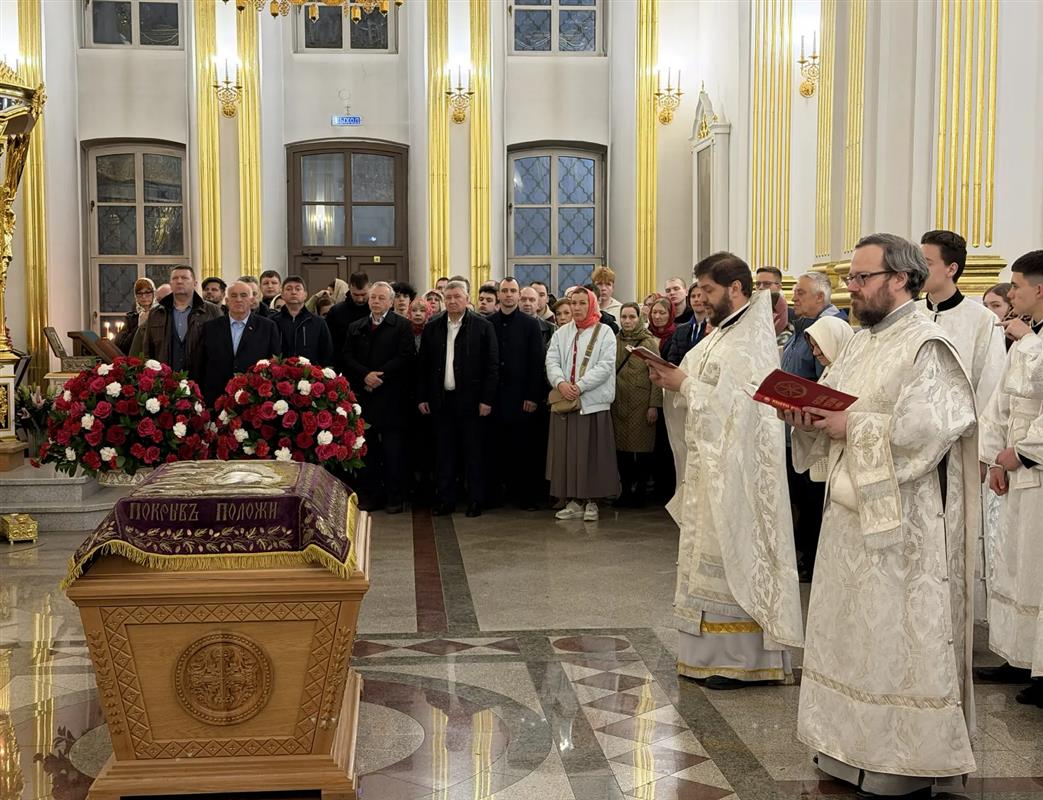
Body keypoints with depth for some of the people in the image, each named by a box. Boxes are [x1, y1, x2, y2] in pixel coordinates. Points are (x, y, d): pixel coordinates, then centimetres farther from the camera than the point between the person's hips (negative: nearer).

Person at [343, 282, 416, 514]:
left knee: (393, 451, -2)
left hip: (391, 397, -4)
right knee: (367, 449, 6)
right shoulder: (355, 327, 15)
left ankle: (394, 497, 5)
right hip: (363, 396, 4)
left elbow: (405, 357, -8)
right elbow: (348, 358, 6)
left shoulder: (402, 326, 2)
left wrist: (380, 376, -13)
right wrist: (366, 375, -11)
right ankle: (370, 495, 13)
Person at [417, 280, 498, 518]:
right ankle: (445, 500, 15)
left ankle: (475, 501, 12)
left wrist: (487, 399, -9)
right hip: (442, 400, 3)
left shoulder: (483, 326, -2)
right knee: (445, 454, 8)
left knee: (474, 454, 3)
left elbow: (492, 365, -5)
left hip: (471, 400, -3)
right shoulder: (432, 328, 8)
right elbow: (424, 366, 11)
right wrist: (422, 397, 6)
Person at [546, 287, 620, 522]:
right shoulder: (561, 333, 13)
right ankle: (574, 500, 11)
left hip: (593, 401, -4)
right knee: (567, 452, 4)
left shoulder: (604, 332, 1)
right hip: (565, 402, 4)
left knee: (592, 453, -1)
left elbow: (606, 365, -8)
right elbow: (552, 361, 5)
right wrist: (561, 383, -15)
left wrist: (580, 386, -16)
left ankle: (591, 501, 6)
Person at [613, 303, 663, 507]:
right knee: (622, 448, 5)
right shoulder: (614, 341, 10)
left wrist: (654, 405, -12)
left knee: (642, 448, -2)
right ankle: (626, 490, 14)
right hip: (619, 404, 4)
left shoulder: (649, 342, -1)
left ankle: (639, 491, 8)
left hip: (641, 405, -4)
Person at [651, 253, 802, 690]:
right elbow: (704, 393, 18)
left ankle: (742, 659, 3)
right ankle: (713, 653, 19)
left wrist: (684, 383, -16)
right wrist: (673, 380, 0)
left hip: (735, 468, -10)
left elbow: (733, 403, -23)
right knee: (713, 554, 12)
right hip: (710, 462, 10)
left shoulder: (752, 342, -14)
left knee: (732, 554, -5)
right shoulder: (724, 333, 15)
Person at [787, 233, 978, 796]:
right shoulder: (859, 344, 14)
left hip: (899, 521, -8)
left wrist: (854, 426, -18)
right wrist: (801, 410, -4)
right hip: (849, 511, 8)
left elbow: (925, 427, -23)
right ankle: (850, 746, 26)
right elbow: (825, 402, 17)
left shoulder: (926, 346, -12)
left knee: (893, 637, -1)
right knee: (849, 630, 13)